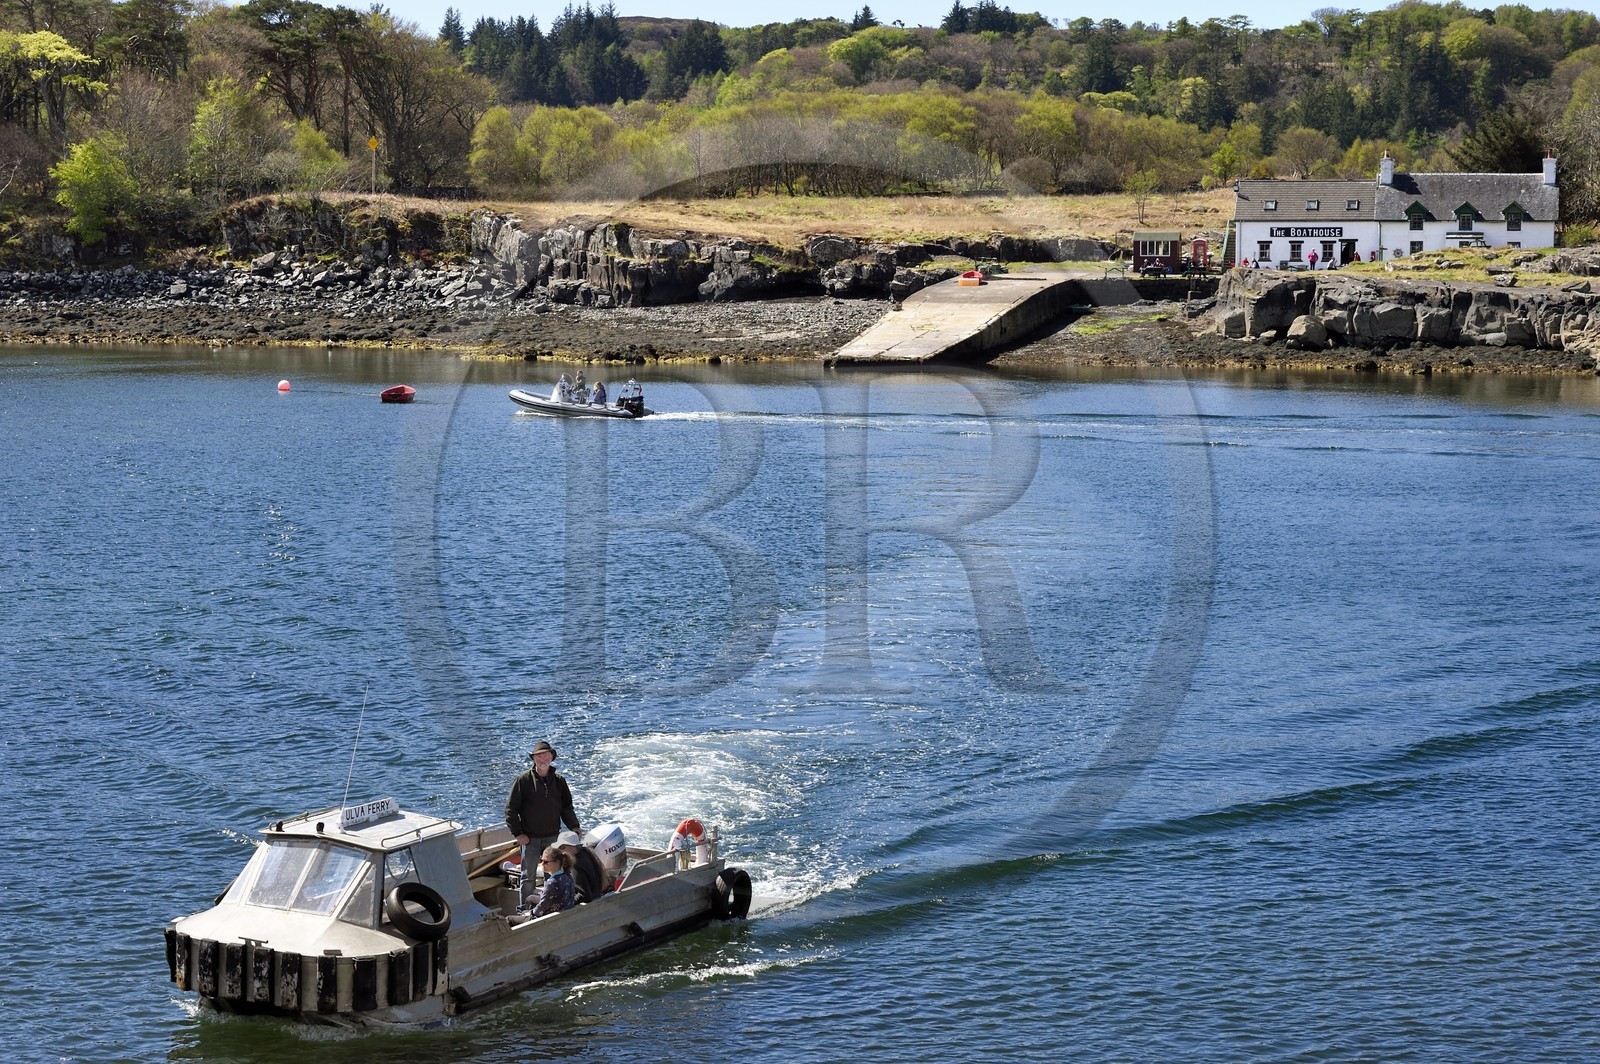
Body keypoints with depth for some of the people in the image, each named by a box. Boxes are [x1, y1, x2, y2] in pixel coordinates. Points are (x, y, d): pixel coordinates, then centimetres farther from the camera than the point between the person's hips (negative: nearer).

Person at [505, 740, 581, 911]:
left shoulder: (558, 781, 4)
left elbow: (567, 807, 12)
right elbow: (511, 808, -6)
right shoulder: (524, 780, -8)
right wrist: (518, 833, -11)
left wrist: (574, 826, -3)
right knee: (528, 877, 3)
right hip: (530, 838, -4)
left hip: (553, 837, 4)